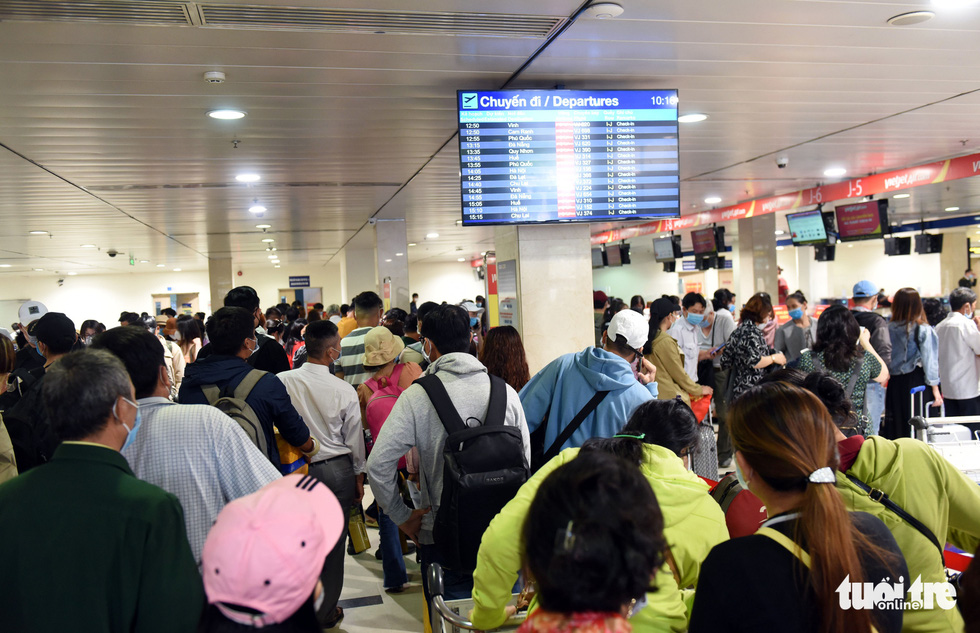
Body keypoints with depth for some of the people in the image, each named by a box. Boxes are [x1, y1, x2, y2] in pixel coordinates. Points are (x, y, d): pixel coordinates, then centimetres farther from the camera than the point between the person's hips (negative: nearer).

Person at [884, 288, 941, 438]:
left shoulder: (889, 328, -1)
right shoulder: (923, 330, -8)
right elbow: (929, 360, -7)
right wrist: (935, 388, -4)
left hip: (895, 382, 3)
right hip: (916, 380, -3)